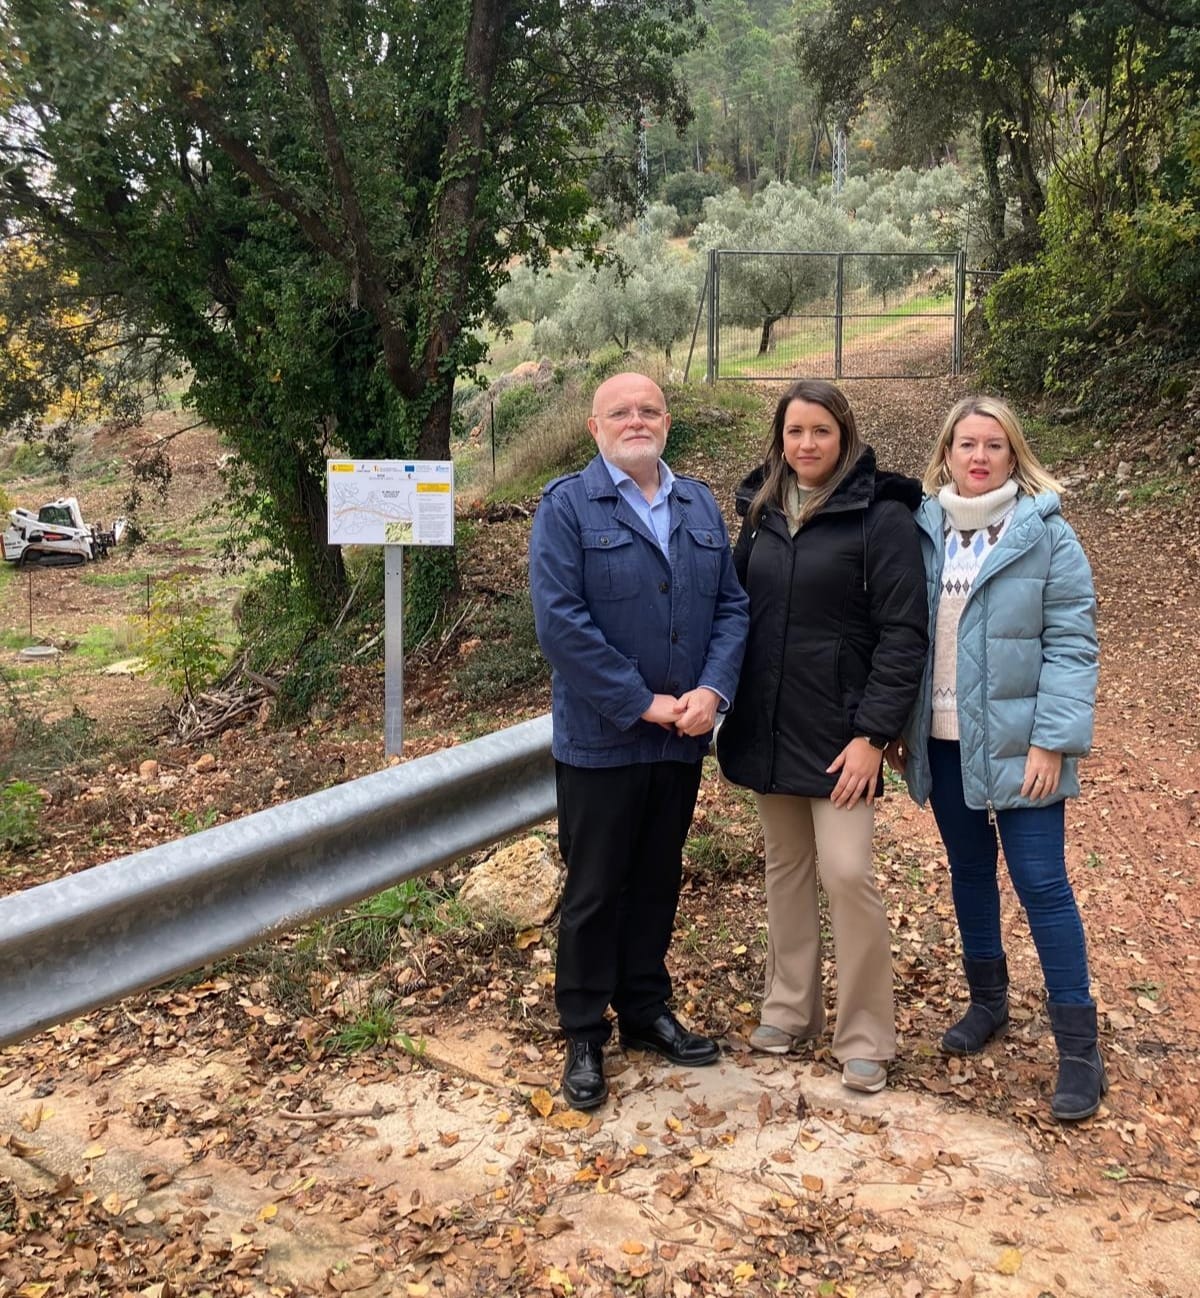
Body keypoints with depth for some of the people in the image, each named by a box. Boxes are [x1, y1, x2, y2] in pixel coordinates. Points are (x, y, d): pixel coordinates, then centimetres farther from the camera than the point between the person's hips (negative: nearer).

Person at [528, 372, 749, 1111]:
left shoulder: (700, 505, 9)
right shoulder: (566, 505, -8)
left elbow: (732, 605, 5)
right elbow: (560, 621, -17)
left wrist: (713, 690, -11)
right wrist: (642, 704, -18)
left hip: (683, 740, 5)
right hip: (600, 740, -5)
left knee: (658, 884, 17)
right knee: (595, 892, 7)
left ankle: (647, 1011, 34)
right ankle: (584, 1035, 22)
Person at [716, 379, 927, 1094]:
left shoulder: (880, 516, -8)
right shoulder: (762, 511, 9)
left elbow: (904, 632, -12)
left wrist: (873, 733, -17)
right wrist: (730, 706, 8)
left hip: (839, 733, -5)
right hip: (768, 728, 6)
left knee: (847, 872, -8)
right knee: (786, 866, 14)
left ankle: (866, 1037, 8)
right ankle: (791, 1008, 28)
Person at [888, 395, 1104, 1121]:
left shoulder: (1046, 535, -8)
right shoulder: (921, 531, 4)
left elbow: (1072, 643, -11)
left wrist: (1053, 740, -17)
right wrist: (895, 724, 4)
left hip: (1017, 742, -4)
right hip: (943, 741, 4)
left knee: (1042, 883, -2)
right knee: (969, 872, 16)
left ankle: (1080, 1049, 10)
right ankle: (988, 1002, 35)